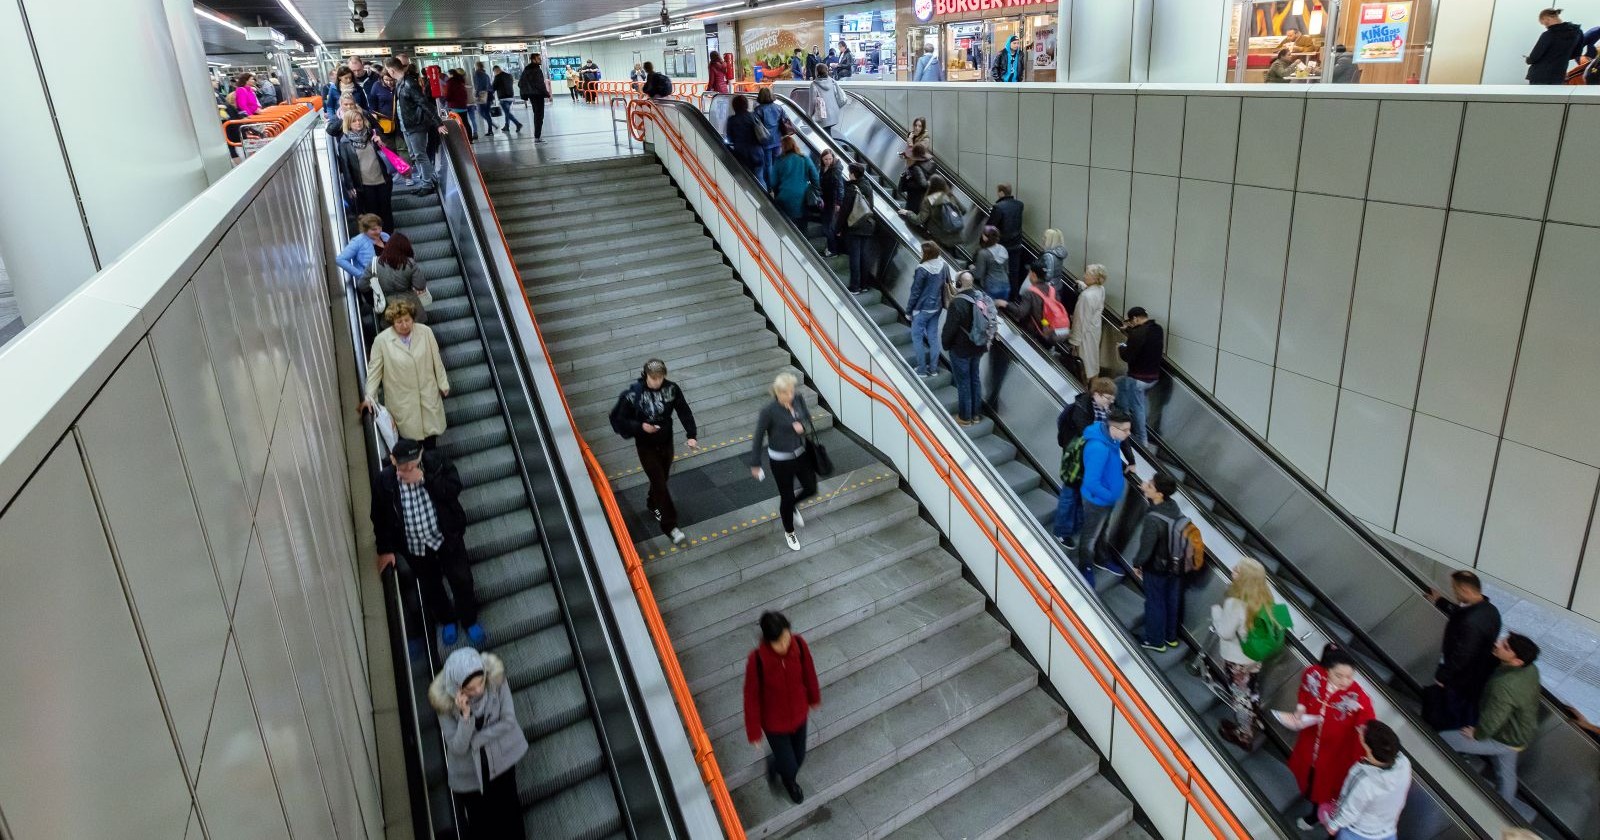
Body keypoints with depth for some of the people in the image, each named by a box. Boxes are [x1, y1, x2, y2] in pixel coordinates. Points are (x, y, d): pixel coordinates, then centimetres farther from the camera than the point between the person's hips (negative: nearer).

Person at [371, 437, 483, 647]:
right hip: (414, 547, 1)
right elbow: (380, 517, -3)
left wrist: (424, 479, -33)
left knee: (462, 581, 9)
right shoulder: (385, 480, -14)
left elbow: (454, 488, -24)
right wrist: (385, 549, 1)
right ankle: (447, 621, 45)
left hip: (447, 538, -1)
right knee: (430, 587, 19)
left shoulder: (436, 461, -16)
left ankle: (470, 621, 34)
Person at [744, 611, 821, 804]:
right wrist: (754, 732, -10)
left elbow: (808, 672, -4)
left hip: (798, 714, 4)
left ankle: (789, 780, 59)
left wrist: (814, 698, 13)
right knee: (789, 767, 11)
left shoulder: (799, 645, -25)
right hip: (774, 721, -3)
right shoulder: (757, 660, -35)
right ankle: (774, 766, 48)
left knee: (798, 758, 23)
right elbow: (751, 696, -20)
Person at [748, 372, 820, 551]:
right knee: (787, 496, 10)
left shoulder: (799, 400, -10)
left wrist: (803, 426, -19)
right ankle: (789, 532, 37)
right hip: (781, 460, -5)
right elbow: (758, 437, -14)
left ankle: (792, 506, 49)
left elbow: (808, 420, 5)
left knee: (811, 489, 15)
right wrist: (755, 464, -8)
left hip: (801, 453, 5)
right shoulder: (769, 411, -24)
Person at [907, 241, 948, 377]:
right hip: (937, 307, 7)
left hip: (922, 308, -7)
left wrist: (908, 309, -5)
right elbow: (947, 285, 8)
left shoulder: (922, 269, -21)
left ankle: (921, 369, 7)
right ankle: (933, 368, 19)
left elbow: (915, 292, -15)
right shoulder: (944, 266, -2)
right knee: (933, 337, 14)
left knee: (917, 337, 6)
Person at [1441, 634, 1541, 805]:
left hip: (1505, 739, -7)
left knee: (1443, 740, 1)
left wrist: (1476, 734, -10)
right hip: (1522, 731, 8)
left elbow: (1491, 721, -30)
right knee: (1506, 772, 28)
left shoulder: (1504, 685, -41)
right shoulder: (1530, 669, -14)